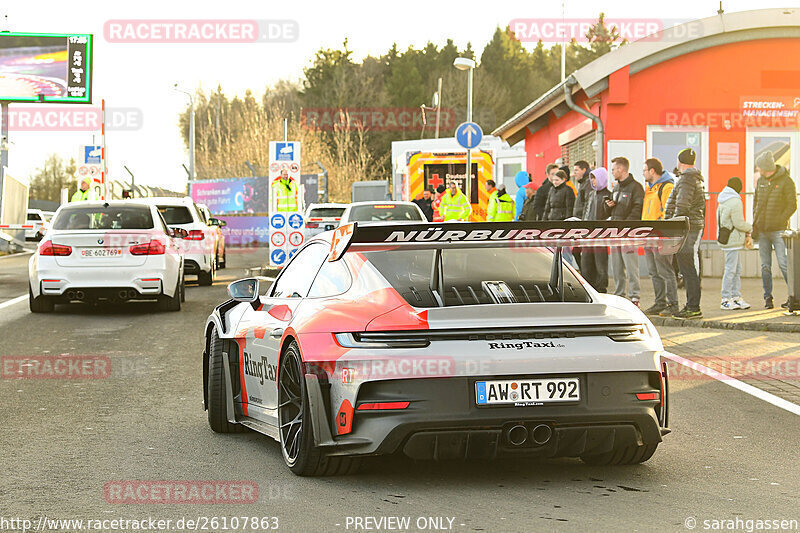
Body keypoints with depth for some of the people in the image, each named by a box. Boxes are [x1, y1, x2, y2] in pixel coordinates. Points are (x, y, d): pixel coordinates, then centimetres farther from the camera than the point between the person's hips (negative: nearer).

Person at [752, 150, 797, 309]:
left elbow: (792, 205, -6)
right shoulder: (760, 181, 12)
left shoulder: (785, 181, -5)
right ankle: (767, 297, 10)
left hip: (778, 230, -5)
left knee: (783, 264, -11)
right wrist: (754, 224, 9)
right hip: (762, 230, 5)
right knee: (765, 266, 4)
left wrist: (779, 221, -15)